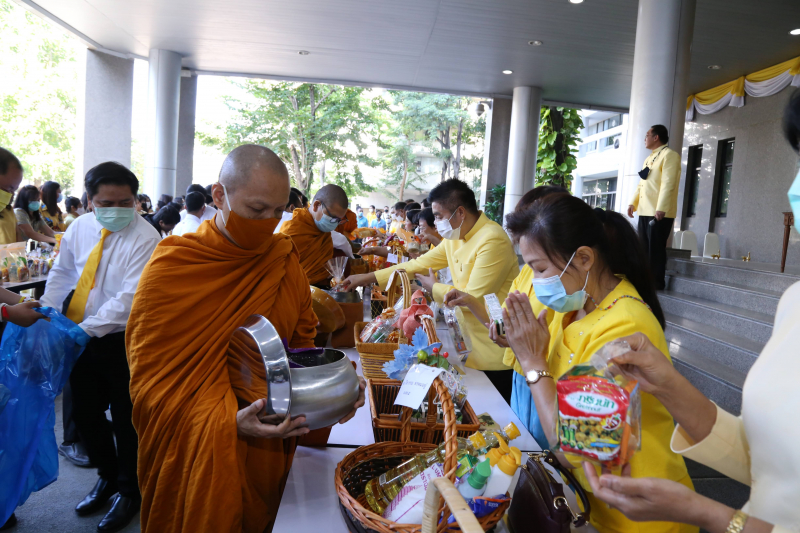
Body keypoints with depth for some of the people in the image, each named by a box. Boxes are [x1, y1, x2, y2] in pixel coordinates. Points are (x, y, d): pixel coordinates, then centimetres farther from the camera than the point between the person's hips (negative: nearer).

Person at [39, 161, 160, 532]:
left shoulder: (145, 238, -17)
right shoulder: (80, 228, 2)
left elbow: (130, 297, -23)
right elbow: (61, 273, 13)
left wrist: (86, 329, -27)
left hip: (122, 341, -6)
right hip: (80, 338, 6)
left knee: (126, 419, 8)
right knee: (85, 413, 19)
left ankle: (129, 492, 32)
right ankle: (107, 477, 44)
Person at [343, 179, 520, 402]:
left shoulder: (492, 240, -23)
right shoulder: (455, 239, 5)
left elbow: (473, 299, -23)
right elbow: (420, 264, 10)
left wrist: (434, 288, -7)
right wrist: (369, 278, 7)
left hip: (494, 352, -8)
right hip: (472, 342, 8)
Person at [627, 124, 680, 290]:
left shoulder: (670, 155, -7)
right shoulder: (649, 158, 22)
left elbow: (668, 184, -17)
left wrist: (661, 208, -24)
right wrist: (633, 203, 10)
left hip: (659, 212, -9)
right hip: (645, 211, 9)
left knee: (656, 248, -5)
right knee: (644, 248, 11)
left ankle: (656, 283, 2)